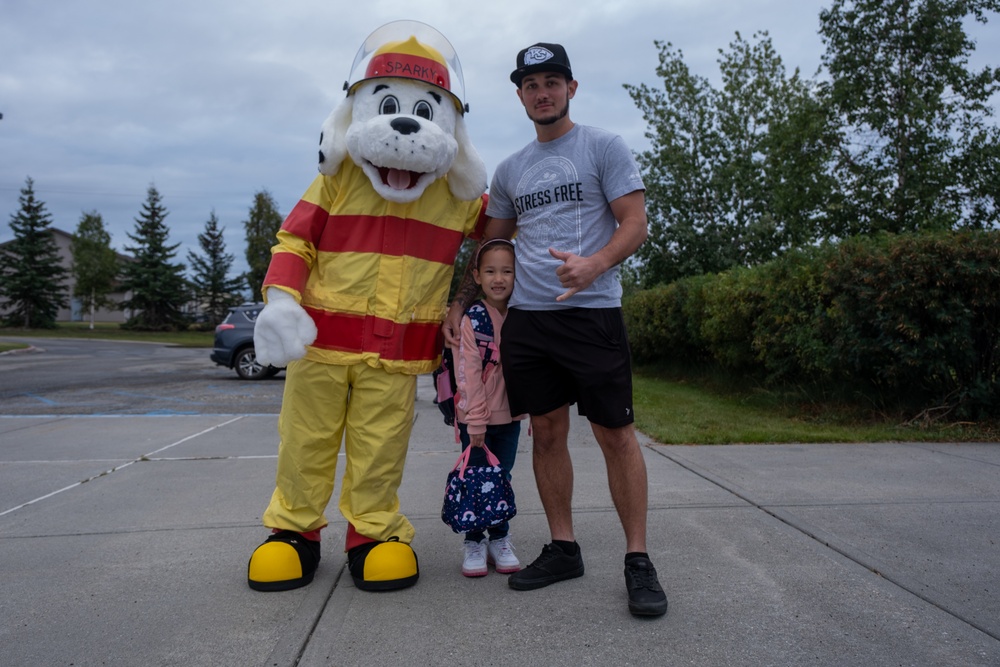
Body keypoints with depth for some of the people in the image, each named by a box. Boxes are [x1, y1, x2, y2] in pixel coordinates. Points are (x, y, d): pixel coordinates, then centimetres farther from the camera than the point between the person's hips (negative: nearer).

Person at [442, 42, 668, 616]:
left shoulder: (604, 147, 3)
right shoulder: (510, 170, 18)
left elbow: (636, 224, -5)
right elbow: (490, 245, 24)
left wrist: (594, 265, -24)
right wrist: (459, 302, 15)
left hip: (592, 312, -5)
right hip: (526, 316, 5)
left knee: (616, 434, -3)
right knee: (547, 433, 7)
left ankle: (639, 559, 8)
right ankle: (563, 548, 20)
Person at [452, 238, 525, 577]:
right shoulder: (471, 318, -11)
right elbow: (468, 373, -14)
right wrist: (476, 420, -16)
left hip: (510, 415, 4)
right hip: (474, 416, -3)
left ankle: (500, 540, 25)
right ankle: (473, 542, 19)